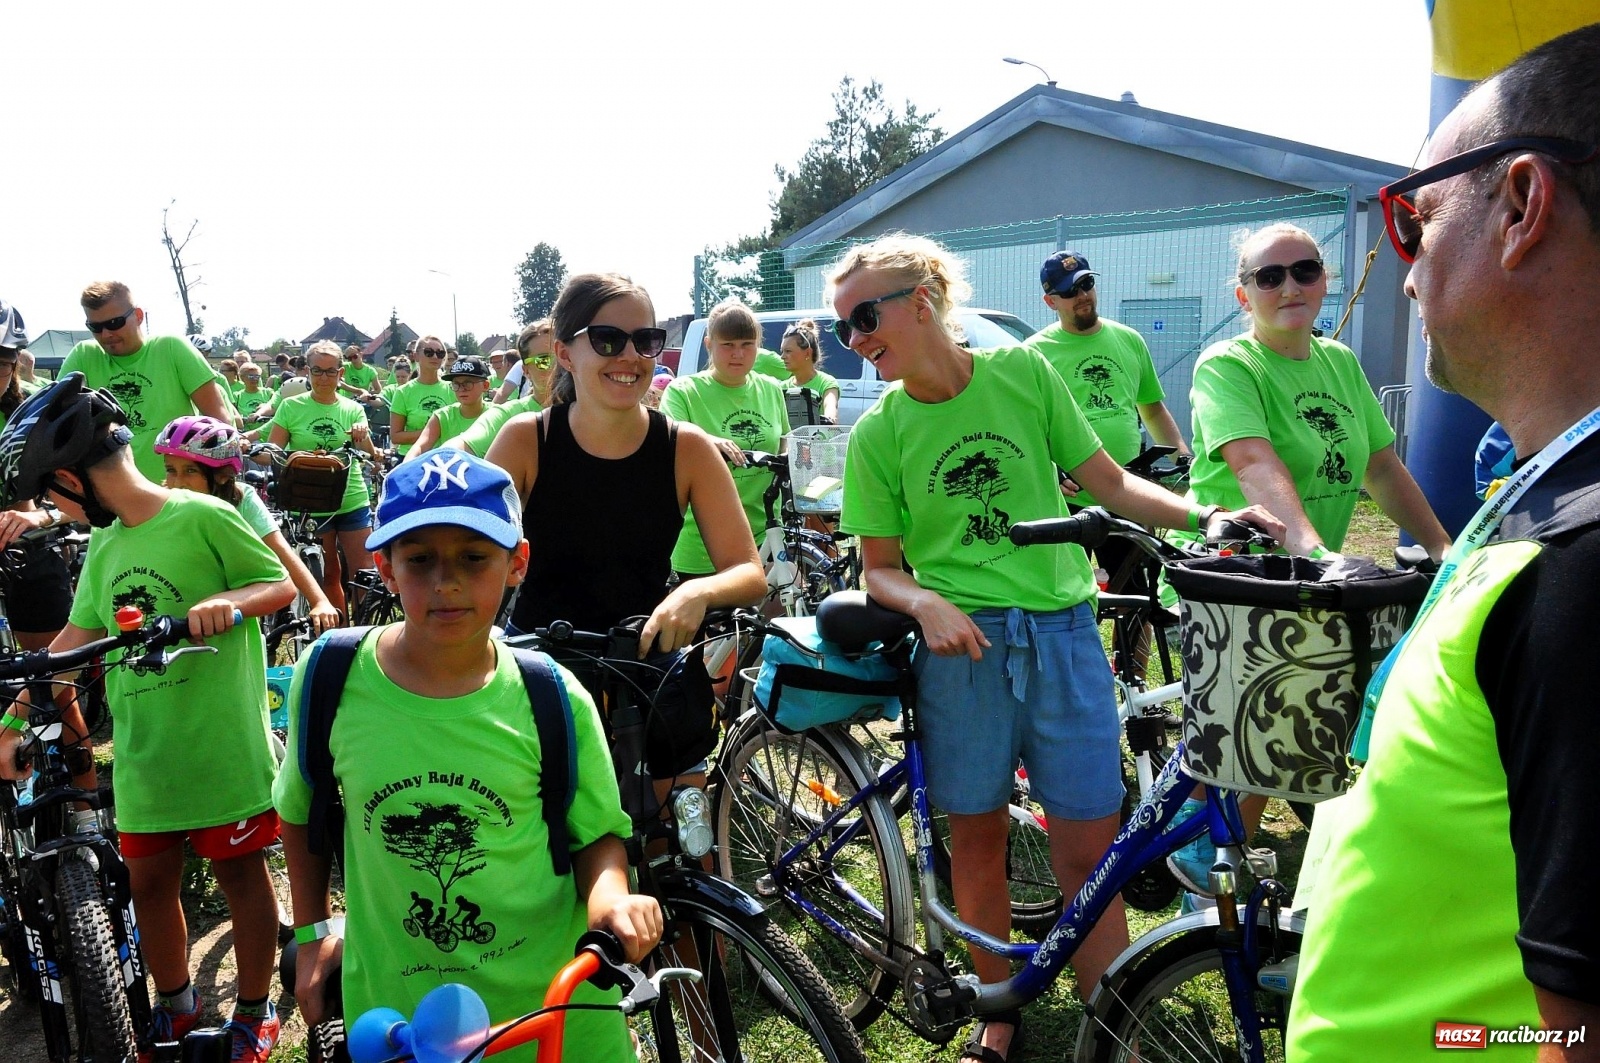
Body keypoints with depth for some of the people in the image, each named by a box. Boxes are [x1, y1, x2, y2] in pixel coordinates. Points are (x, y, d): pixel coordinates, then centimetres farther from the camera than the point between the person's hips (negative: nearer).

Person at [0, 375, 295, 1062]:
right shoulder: (106, 545, 11)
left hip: (220, 747, -6)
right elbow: (75, 640, 14)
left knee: (240, 874, 8)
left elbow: (282, 585, -7)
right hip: (142, 754, 7)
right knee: (149, 880, 15)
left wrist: (227, 601, -26)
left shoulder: (202, 516, -10)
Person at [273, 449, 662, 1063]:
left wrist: (609, 894, -21)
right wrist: (312, 931, 10)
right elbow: (302, 809, 8)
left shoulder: (555, 699, -13)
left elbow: (598, 832, -2)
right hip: (392, 1009, 1)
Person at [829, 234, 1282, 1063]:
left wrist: (1205, 515, -6)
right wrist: (927, 604, -17)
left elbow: (1107, 482, 6)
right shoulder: (876, 435, -1)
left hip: (1061, 633, 0)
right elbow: (880, 568, 3)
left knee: (1088, 851, 3)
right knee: (977, 839, 12)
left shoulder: (1023, 372, 0)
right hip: (961, 644, 0)